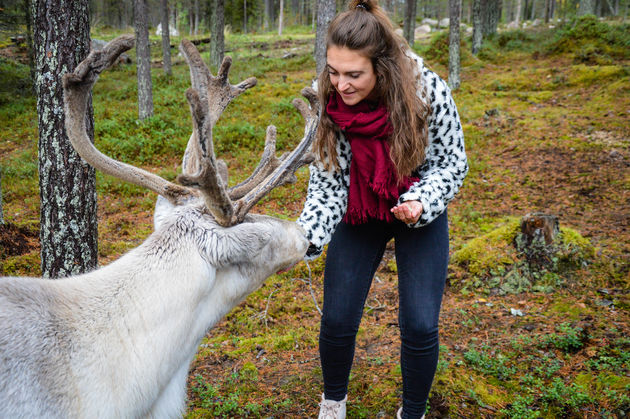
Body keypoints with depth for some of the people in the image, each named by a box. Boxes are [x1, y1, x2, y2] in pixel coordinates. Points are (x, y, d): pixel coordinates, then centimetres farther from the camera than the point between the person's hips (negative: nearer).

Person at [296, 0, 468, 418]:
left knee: (420, 327, -6)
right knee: (337, 321, 0)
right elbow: (326, 181, -15)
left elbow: (452, 163, -12)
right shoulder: (327, 100, -21)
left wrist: (421, 204, -30)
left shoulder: (429, 92, -27)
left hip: (421, 212, -1)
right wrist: (302, 239, -31)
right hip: (359, 212, 2)